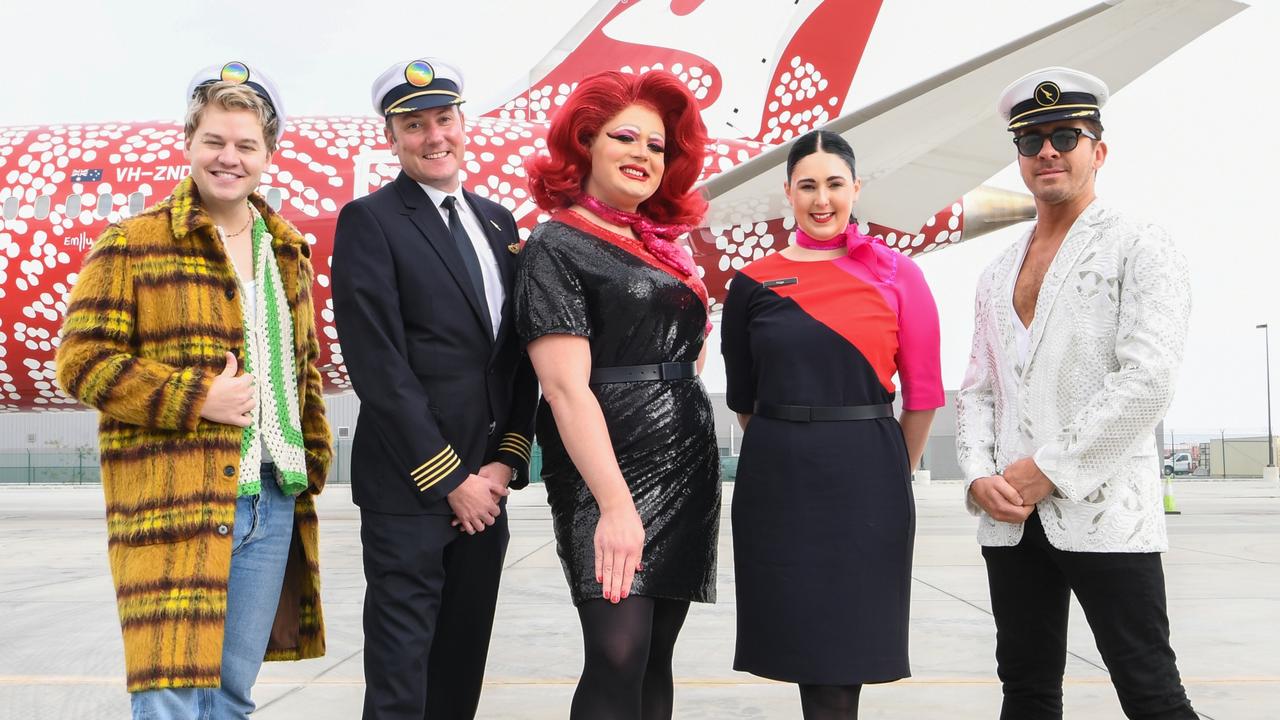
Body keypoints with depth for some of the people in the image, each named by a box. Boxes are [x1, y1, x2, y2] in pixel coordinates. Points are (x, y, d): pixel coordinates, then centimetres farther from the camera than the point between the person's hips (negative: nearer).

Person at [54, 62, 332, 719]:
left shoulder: (289, 252, 16)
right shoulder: (133, 244, -2)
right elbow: (81, 361, -6)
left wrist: (314, 463, 16)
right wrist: (197, 399, -15)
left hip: (273, 503, 6)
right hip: (173, 506, -5)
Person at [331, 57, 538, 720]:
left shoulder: (497, 222, 14)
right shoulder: (368, 221, -5)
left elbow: (520, 353, 12)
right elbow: (379, 367, -12)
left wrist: (505, 460, 0)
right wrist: (450, 479, -12)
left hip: (485, 482, 6)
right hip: (408, 489, -6)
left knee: (464, 665, 13)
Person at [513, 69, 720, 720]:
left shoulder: (662, 246, 15)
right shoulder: (557, 246, -5)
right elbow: (566, 386, -15)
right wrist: (615, 504, -21)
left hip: (688, 469, 7)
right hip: (609, 473, -7)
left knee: (656, 656, 9)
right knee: (619, 655, -12)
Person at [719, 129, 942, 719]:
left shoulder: (896, 276, -1)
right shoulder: (754, 284, 3)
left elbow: (923, 392, 2)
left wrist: (894, 471, 8)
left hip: (866, 481, -1)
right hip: (777, 485, 2)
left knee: (844, 649, 3)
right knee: (804, 639, 7)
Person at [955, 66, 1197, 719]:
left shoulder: (1139, 248, -1)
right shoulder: (998, 274, 18)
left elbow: (1147, 382, -13)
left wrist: (1047, 470, -14)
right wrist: (979, 477, -2)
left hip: (1103, 512, -5)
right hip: (1011, 518, 6)